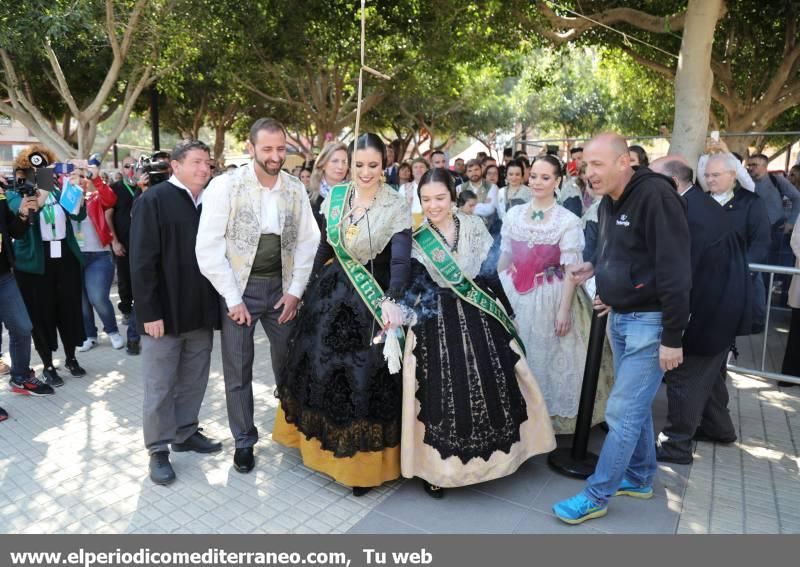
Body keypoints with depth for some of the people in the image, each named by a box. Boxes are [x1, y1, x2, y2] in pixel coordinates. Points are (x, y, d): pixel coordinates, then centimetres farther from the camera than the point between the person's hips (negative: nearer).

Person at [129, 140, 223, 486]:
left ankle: (186, 433, 32)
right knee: (160, 385, 6)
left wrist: (218, 303, 7)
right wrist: (149, 312, -16)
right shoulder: (153, 200, -8)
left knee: (194, 380, 15)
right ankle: (159, 449, 19)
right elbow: (142, 261, -12)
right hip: (165, 312, -5)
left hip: (201, 310, 5)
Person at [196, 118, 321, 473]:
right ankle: (244, 441, 26)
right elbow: (208, 247, -12)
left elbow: (308, 241, 4)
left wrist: (295, 291, -3)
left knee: (289, 364, 14)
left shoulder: (296, 189, 0)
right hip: (239, 288, -2)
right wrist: (233, 298, -13)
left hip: (281, 288, 3)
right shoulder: (225, 186, -11)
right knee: (238, 370, 8)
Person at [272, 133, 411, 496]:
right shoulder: (335, 196, 2)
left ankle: (364, 459, 20)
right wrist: (312, 288, 12)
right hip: (332, 293, 5)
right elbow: (325, 247, 10)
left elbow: (401, 259, -22)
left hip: (373, 300, -4)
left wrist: (392, 301, -38)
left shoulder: (396, 206, -12)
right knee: (321, 365, 13)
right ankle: (324, 445, 36)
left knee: (365, 377, 2)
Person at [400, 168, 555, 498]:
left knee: (488, 386, 7)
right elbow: (411, 287, -8)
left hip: (479, 317, 3)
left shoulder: (474, 227, 2)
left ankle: (488, 455, 31)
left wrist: (507, 314, 8)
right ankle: (436, 465, 18)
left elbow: (490, 274, 6)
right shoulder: (415, 238, -4)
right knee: (440, 393, 0)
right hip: (435, 322, -2)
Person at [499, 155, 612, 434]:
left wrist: (564, 309, -14)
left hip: (550, 298, -3)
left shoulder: (568, 221, -7)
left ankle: (550, 415, 26)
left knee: (548, 357, 6)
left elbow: (571, 270, -10)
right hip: (515, 295, 4)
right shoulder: (513, 215, 4)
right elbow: (504, 259, 8)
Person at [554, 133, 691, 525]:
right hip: (620, 318, 8)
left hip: (651, 321, -8)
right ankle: (639, 478, 35)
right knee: (636, 405, 19)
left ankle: (596, 496, 12)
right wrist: (595, 268, 4)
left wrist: (672, 337, -21)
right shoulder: (610, 202, 8)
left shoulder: (655, 196, -19)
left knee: (622, 412, -2)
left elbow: (674, 269, -22)